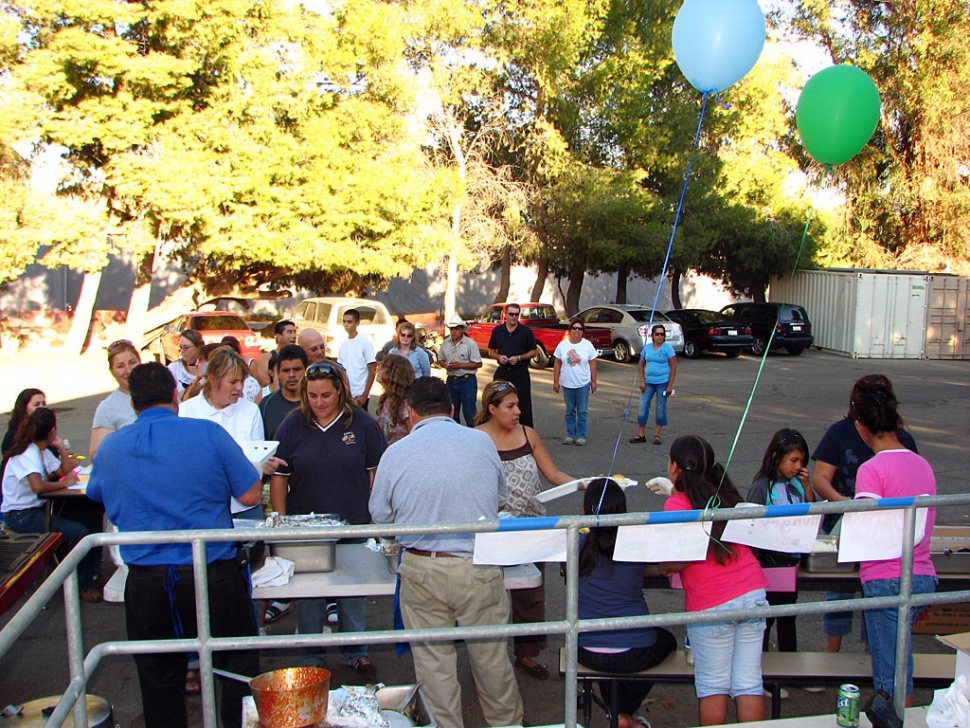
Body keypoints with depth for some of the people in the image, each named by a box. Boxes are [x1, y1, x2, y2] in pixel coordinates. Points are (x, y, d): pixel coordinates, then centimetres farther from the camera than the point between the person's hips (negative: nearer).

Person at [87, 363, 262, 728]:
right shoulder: (208, 433, -8)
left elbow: (96, 494, 23)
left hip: (145, 584, 3)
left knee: (159, 681, 16)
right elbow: (250, 495, -6)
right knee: (238, 668, 14)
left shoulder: (109, 447, 3)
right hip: (212, 575, -3)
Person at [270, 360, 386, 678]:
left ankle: (356, 653, 29)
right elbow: (278, 477, 4)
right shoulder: (291, 427, -1)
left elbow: (376, 473, 0)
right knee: (307, 596, 11)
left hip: (354, 526, -1)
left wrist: (376, 517, -2)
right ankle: (311, 657, 28)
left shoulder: (363, 423, -5)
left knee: (354, 593, 11)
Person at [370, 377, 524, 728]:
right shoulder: (482, 442, -1)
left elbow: (380, 516, 5)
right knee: (491, 656, 18)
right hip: (480, 567, 1)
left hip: (422, 570, -1)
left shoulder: (395, 452, -5)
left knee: (433, 662, 14)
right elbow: (500, 499, 12)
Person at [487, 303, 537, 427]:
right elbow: (491, 351, 13)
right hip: (502, 372, 3)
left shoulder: (526, 331, 0)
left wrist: (519, 358, -13)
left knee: (524, 405, -1)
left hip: (520, 372, -3)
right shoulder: (497, 331, 7)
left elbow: (533, 352, 2)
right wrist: (499, 357, -9)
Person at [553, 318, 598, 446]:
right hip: (567, 384, 1)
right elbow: (557, 364, 4)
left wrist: (593, 381, 0)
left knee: (582, 411, 3)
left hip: (583, 384, -1)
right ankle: (570, 435, 18)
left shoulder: (588, 345, 0)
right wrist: (555, 381, 2)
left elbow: (593, 364, 2)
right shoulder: (563, 345, 2)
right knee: (570, 411, 10)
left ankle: (581, 436, 12)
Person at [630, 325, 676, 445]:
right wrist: (642, 382, 0)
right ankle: (641, 435, 12)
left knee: (661, 408, 5)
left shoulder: (668, 348, -5)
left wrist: (670, 385, -10)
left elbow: (673, 367, -6)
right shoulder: (647, 348, 5)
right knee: (643, 407, 2)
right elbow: (641, 366, 10)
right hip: (648, 382, 3)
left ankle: (657, 435, 16)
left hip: (663, 382, -3)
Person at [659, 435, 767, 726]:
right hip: (753, 593, 5)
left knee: (713, 686, 9)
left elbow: (678, 560, -18)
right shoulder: (725, 493, 11)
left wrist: (663, 566, 4)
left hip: (712, 604, -5)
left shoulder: (677, 504, -8)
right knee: (750, 684, 9)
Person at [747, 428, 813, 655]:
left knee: (788, 616, 18)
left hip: (793, 559, 5)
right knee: (765, 618, 5)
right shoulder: (763, 486, -14)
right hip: (770, 559, -5)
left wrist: (807, 486, -5)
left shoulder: (797, 483, 2)